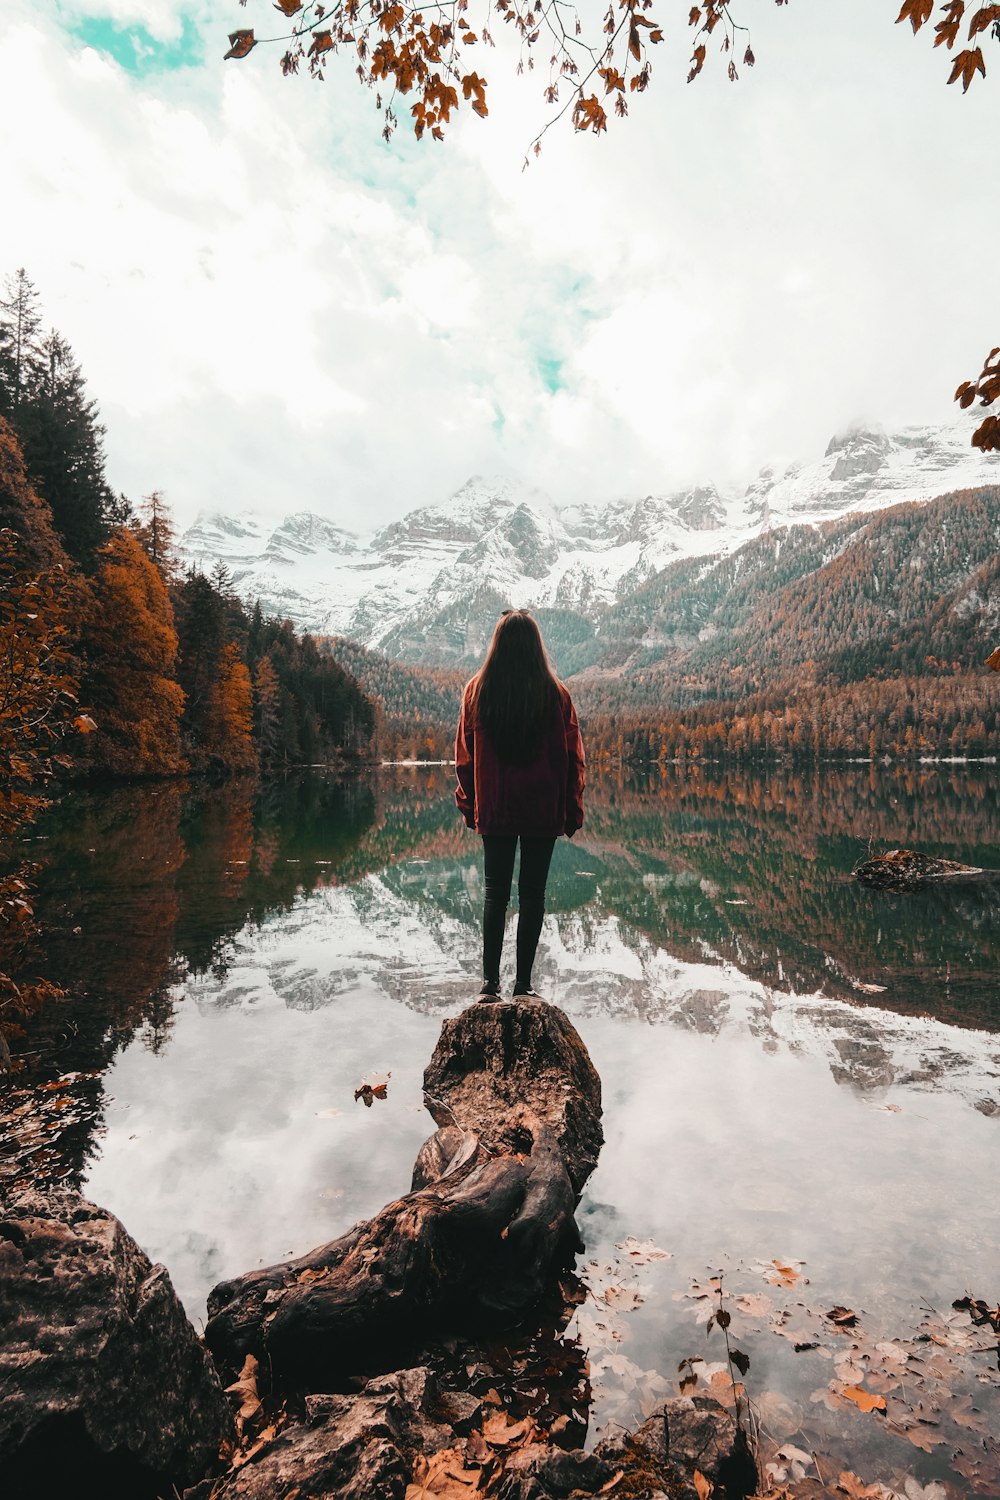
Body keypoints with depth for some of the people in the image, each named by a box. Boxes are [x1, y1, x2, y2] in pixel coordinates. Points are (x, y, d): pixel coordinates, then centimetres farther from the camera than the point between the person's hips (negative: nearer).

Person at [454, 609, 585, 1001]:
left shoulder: (477, 690, -2)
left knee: (495, 892, 10)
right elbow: (572, 758, -2)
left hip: (493, 810, 1)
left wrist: (468, 804, 14)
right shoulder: (555, 693, -6)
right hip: (542, 810, -1)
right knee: (532, 894, 7)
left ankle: (490, 982, 9)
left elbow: (464, 755, 4)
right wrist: (572, 811, 6)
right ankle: (523, 984, 11)